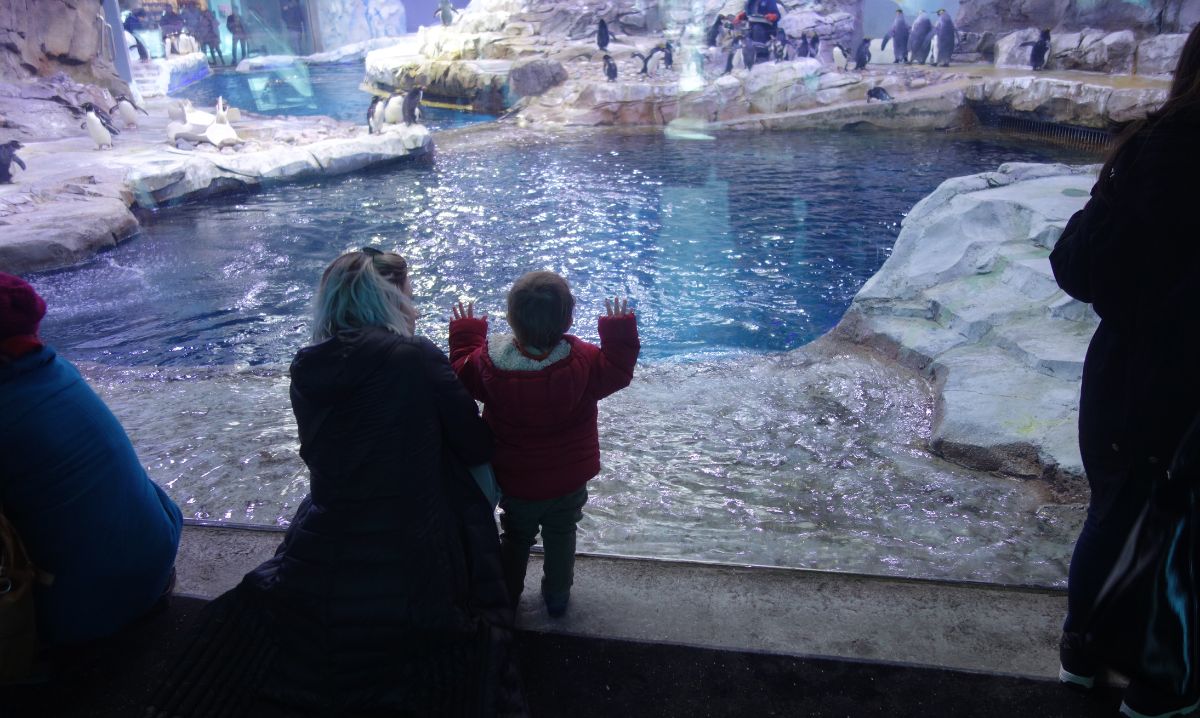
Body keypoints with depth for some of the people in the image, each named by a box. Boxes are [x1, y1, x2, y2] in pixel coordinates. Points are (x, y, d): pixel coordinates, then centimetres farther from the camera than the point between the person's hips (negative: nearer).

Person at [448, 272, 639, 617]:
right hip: (569, 479, 0)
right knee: (561, 536, 24)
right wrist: (619, 333, -1)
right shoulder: (583, 360, -26)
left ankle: (506, 597, 40)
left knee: (515, 536, 24)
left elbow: (462, 374, -3)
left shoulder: (489, 360, -24)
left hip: (514, 481, 1)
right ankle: (557, 597, 40)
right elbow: (618, 371, -8)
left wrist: (465, 333, 8)